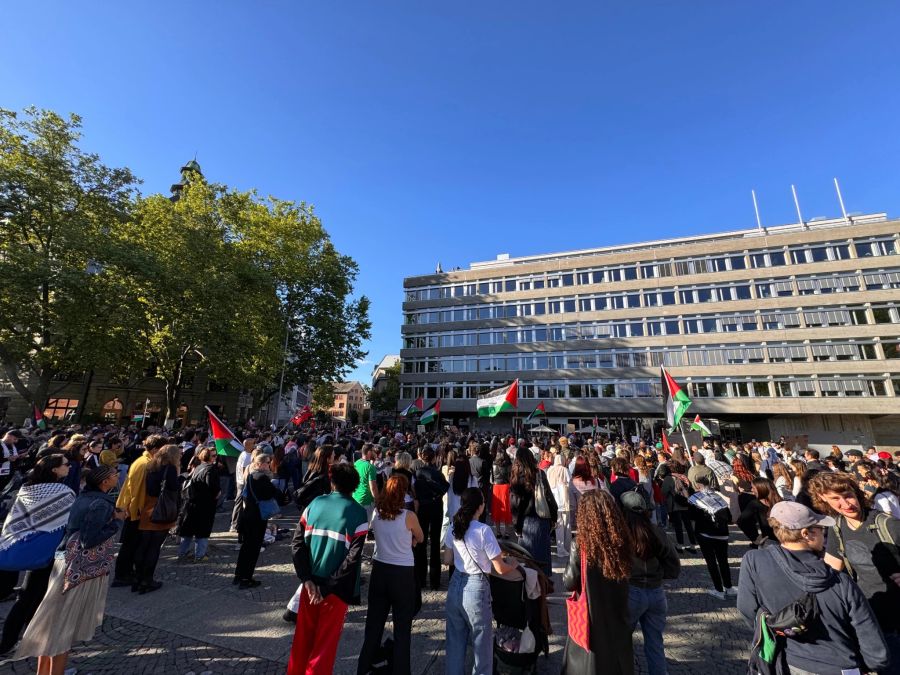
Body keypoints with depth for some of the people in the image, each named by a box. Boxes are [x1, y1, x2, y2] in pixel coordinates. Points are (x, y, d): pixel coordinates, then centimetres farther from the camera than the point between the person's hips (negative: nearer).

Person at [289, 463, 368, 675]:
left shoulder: (315, 504, -4)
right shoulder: (359, 514, -13)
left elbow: (297, 543, -8)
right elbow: (353, 557, -18)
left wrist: (308, 580, -8)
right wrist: (327, 587, -12)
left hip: (311, 581, 3)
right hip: (337, 587, -3)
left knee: (303, 634, 23)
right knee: (326, 640, 15)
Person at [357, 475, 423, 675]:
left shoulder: (376, 513, -8)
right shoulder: (409, 516, -20)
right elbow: (420, 539, -1)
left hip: (379, 570, 4)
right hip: (403, 574, -4)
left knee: (374, 623, 22)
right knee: (402, 627, 15)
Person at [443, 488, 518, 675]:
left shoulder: (453, 528, -5)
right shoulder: (484, 530, -21)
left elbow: (447, 559, 7)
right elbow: (500, 569, -14)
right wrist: (515, 565, 5)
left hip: (455, 585, 5)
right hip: (476, 589, -5)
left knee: (455, 638, 21)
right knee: (482, 640, 17)